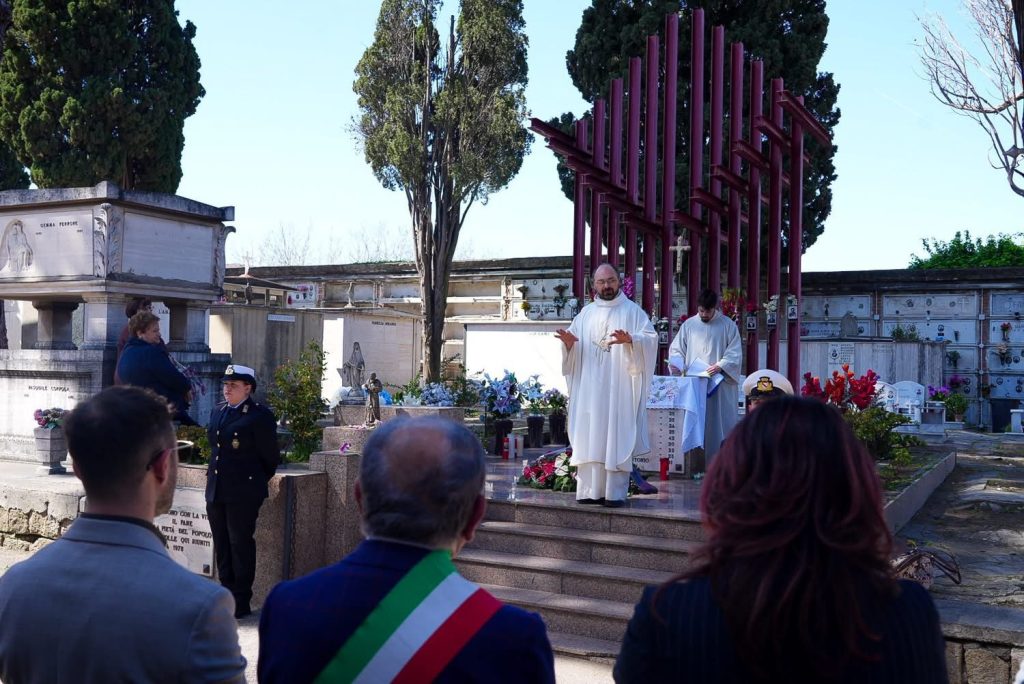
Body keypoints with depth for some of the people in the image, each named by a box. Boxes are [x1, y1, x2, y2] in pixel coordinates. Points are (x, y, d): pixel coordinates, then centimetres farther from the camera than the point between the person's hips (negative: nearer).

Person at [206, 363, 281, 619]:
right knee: (222, 545, 12)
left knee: (241, 544, -2)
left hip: (243, 493, -7)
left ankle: (241, 602, 7)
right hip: (216, 490, 7)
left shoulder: (259, 416, -10)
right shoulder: (217, 412, 13)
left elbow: (271, 457, -4)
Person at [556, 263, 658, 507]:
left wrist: (630, 340, -25)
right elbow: (573, 351, 16)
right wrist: (569, 342, -7)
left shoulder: (632, 311, 5)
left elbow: (651, 337, -6)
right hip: (589, 388, 4)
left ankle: (615, 492, -3)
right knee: (589, 438, 1)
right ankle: (590, 490, 5)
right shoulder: (585, 314, 16)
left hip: (619, 388, -4)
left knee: (617, 437, -5)